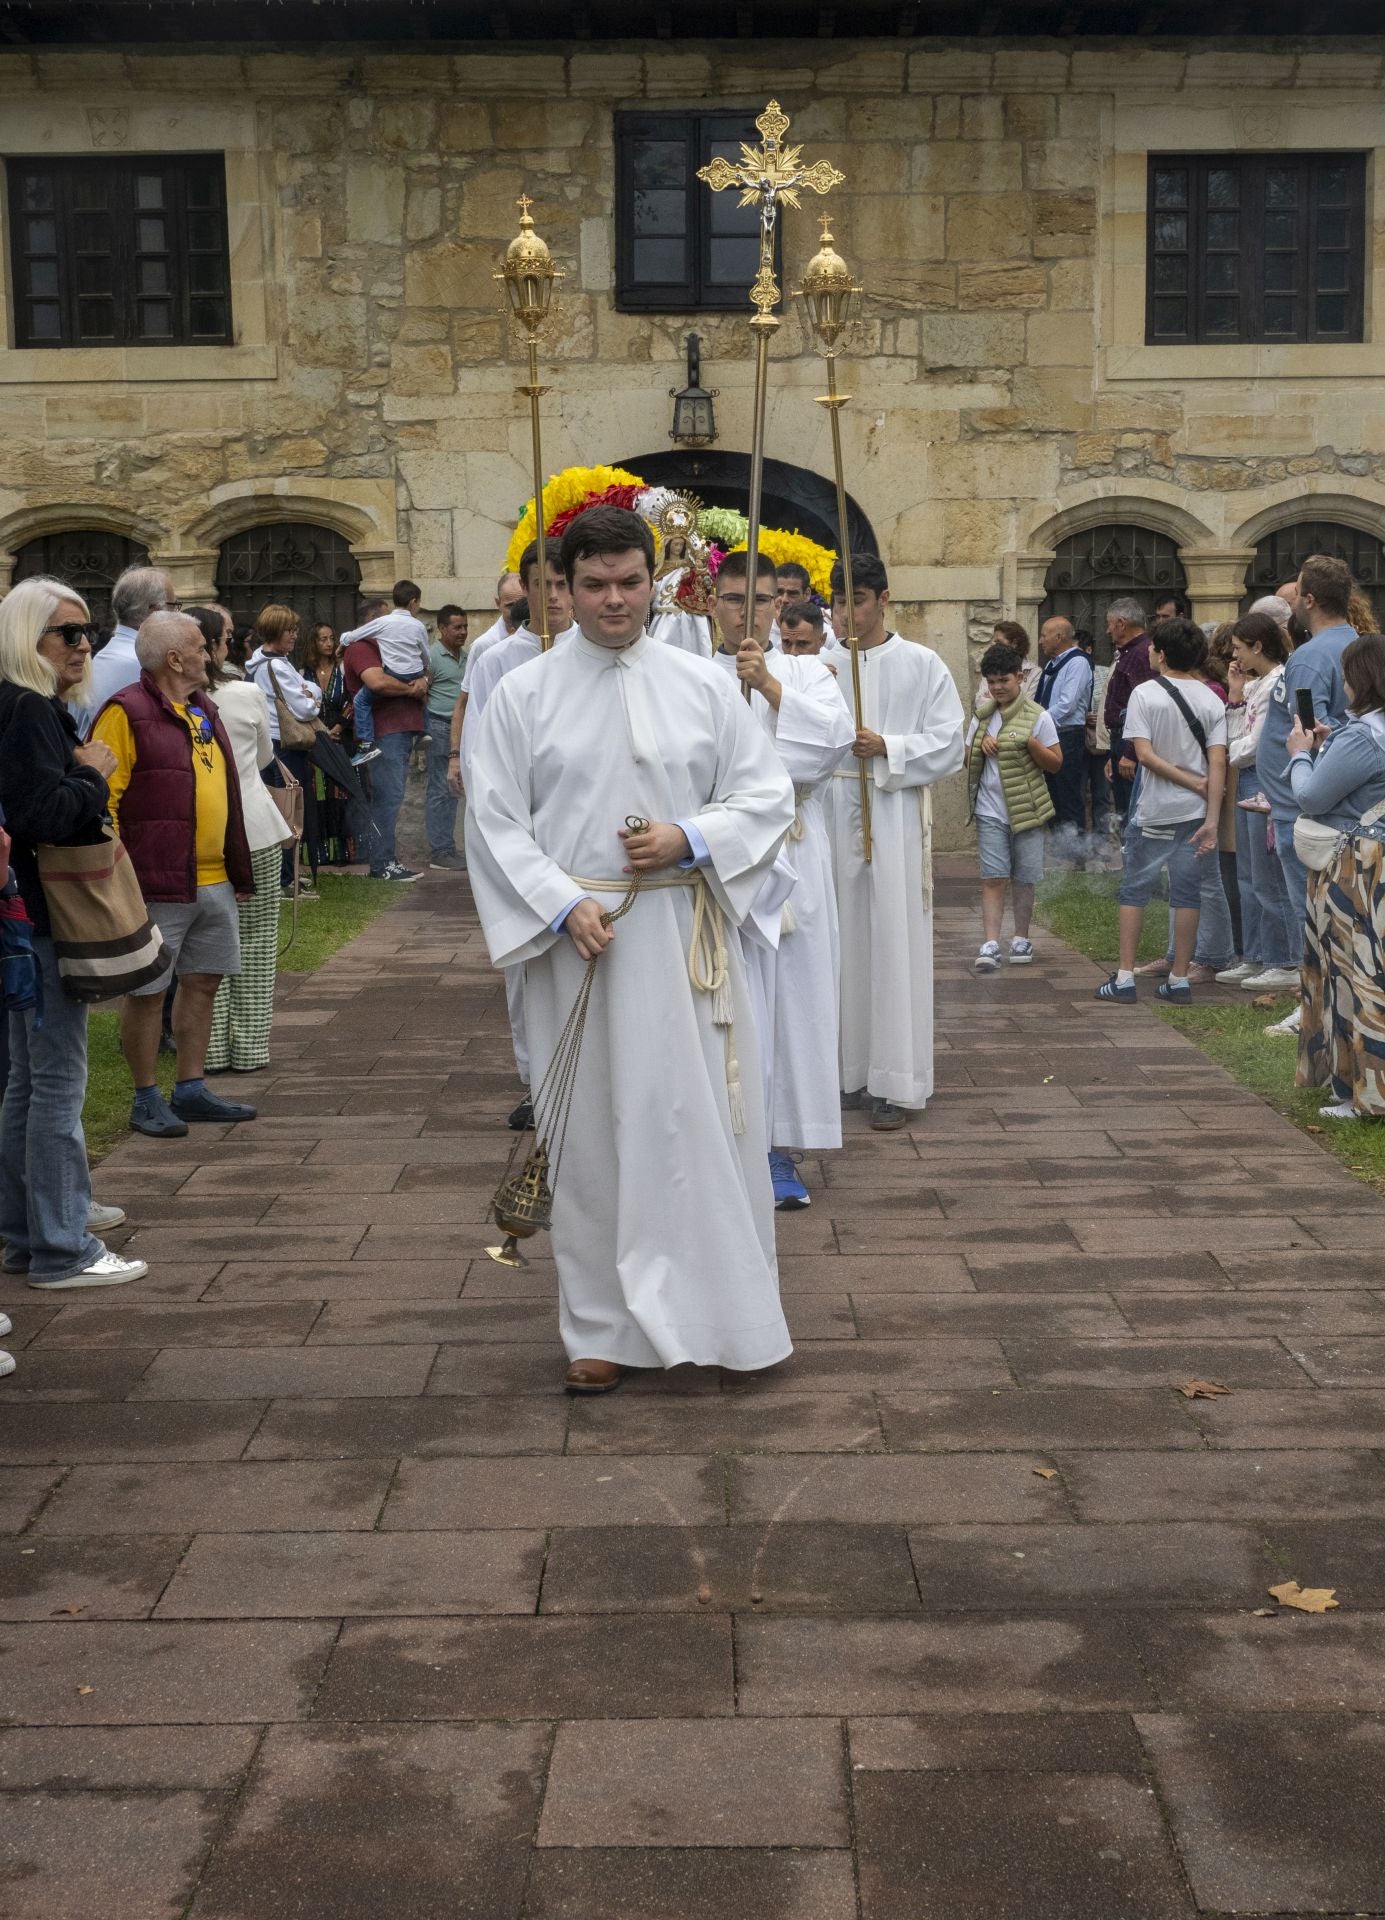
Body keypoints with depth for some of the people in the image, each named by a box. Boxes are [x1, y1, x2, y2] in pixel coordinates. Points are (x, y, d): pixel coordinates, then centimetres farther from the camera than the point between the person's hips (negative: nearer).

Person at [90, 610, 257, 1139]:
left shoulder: (202, 710, 17)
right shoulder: (126, 712, -10)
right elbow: (101, 795, -13)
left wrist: (238, 867, 21)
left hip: (213, 880, 8)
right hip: (157, 883, -8)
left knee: (203, 982, 13)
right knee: (147, 991, 1)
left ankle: (191, 1090, 24)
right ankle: (146, 1099, 12)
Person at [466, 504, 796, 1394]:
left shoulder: (707, 684, 6)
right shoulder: (524, 693, 3)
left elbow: (768, 793, 7)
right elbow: (494, 820, 0)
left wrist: (690, 839, -10)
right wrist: (563, 905, -12)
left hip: (686, 940, 1)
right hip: (576, 936, 0)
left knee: (706, 1120, 3)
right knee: (594, 1129, 5)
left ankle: (726, 1310, 16)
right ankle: (604, 1327, 16)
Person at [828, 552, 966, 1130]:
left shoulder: (921, 665, 2)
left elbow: (949, 746, -1)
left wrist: (886, 748, -12)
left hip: (895, 817, -2)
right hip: (834, 816, 3)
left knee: (894, 945, -1)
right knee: (842, 943, 5)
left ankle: (895, 1083, 4)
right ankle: (849, 1073, 15)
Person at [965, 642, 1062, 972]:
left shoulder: (1038, 716, -3)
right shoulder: (982, 717, 8)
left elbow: (1055, 764, -4)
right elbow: (966, 760, 18)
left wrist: (1031, 743, -19)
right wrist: (981, 745, -3)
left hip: (1027, 810, -2)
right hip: (990, 812, 2)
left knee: (1023, 880, 8)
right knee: (993, 879, -5)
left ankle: (1021, 939, 21)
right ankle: (990, 945, -11)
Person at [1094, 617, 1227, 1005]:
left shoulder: (1145, 694, -7)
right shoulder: (1211, 699, 1)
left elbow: (1145, 754, -14)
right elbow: (1218, 762, -6)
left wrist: (1194, 783, -7)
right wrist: (1212, 820, -8)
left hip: (1154, 812, -3)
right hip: (1195, 812, 3)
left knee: (1134, 890, 7)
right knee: (1187, 893, 8)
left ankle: (1124, 977, 5)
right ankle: (1179, 979, 11)